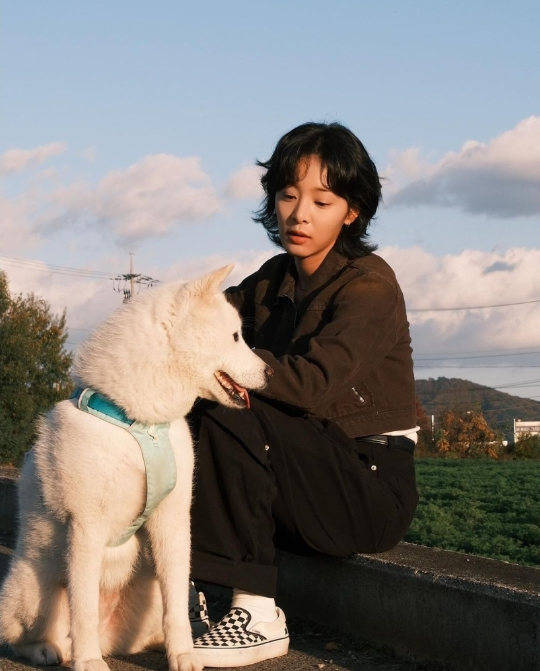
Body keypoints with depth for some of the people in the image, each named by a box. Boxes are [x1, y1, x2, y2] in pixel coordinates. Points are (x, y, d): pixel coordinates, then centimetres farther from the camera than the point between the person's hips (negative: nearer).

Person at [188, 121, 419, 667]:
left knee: (229, 415, -26)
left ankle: (258, 615, -24)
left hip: (370, 487, -7)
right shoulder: (271, 283, 13)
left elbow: (315, 386, -25)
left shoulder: (368, 283, -11)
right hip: (305, 475, 7)